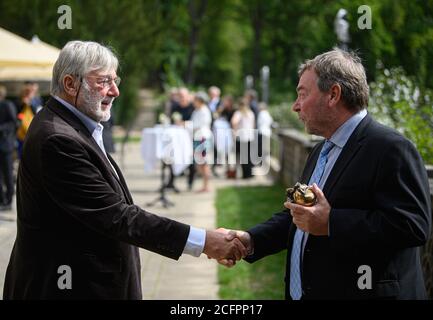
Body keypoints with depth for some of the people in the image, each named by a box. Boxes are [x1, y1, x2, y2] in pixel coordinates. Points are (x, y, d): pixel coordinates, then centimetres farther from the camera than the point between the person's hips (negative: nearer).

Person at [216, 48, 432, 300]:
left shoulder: (392, 149, -15)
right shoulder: (321, 151, 16)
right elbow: (296, 216, 20)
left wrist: (330, 223, -25)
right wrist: (250, 240, 3)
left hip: (363, 292, -8)